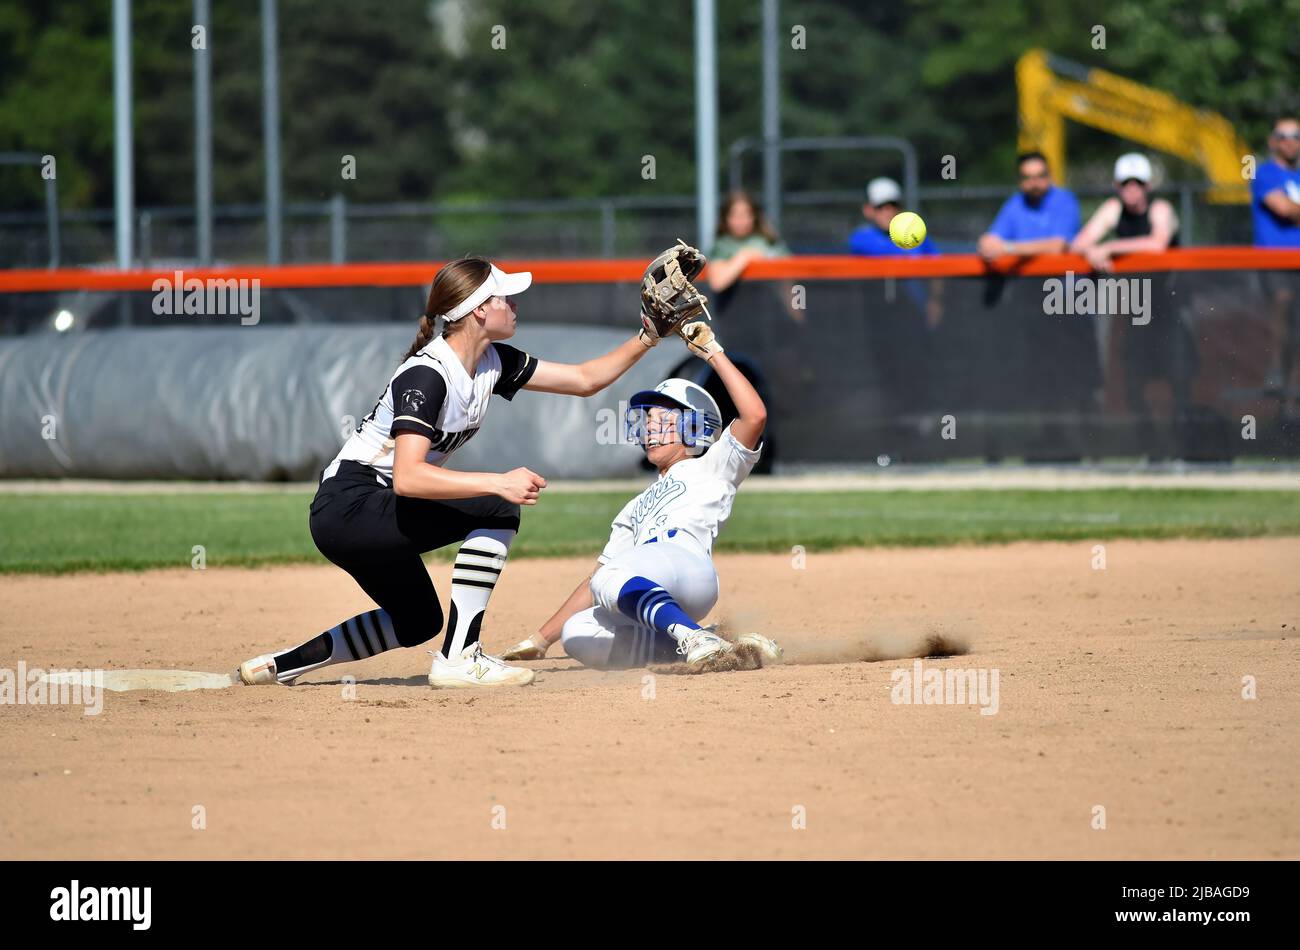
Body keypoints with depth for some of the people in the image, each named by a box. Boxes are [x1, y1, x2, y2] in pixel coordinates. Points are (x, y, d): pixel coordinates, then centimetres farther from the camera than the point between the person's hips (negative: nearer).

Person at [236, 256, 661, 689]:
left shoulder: (492, 362, 3)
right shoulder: (427, 376, -24)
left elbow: (584, 380, 11)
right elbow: (408, 478, -36)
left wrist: (646, 340, 0)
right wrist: (498, 483, -40)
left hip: (369, 515, 10)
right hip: (347, 509, -10)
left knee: (417, 622, 24)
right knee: (496, 511, -21)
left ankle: (280, 665, 26)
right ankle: (458, 661, -19)